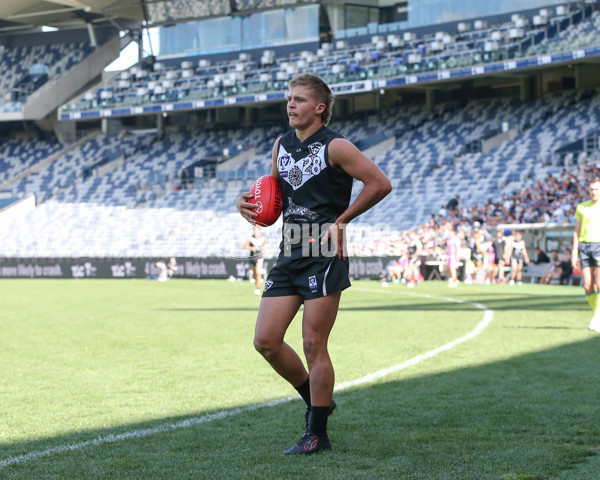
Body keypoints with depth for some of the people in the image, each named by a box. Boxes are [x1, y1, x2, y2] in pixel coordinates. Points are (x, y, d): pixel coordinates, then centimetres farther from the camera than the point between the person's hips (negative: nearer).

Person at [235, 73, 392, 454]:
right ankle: (317, 401, 23)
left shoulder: (335, 147, -8)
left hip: (324, 255, -7)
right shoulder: (282, 146, 14)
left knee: (313, 345, -6)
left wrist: (341, 221, -8)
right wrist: (247, 201, 6)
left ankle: (318, 434, 4)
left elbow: (381, 183, -10)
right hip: (290, 254, 7)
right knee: (266, 341, 2)